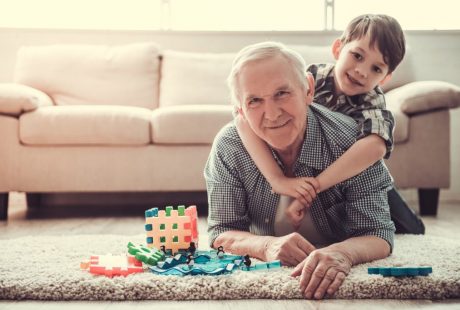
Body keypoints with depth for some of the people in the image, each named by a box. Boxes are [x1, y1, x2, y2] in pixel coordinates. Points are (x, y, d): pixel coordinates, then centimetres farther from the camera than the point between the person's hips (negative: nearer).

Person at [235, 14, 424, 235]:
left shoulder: (372, 102, -26)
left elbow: (375, 146, -49)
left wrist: (312, 189, -56)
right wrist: (278, 179, -49)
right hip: (299, 177, 0)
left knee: (410, 231, -2)